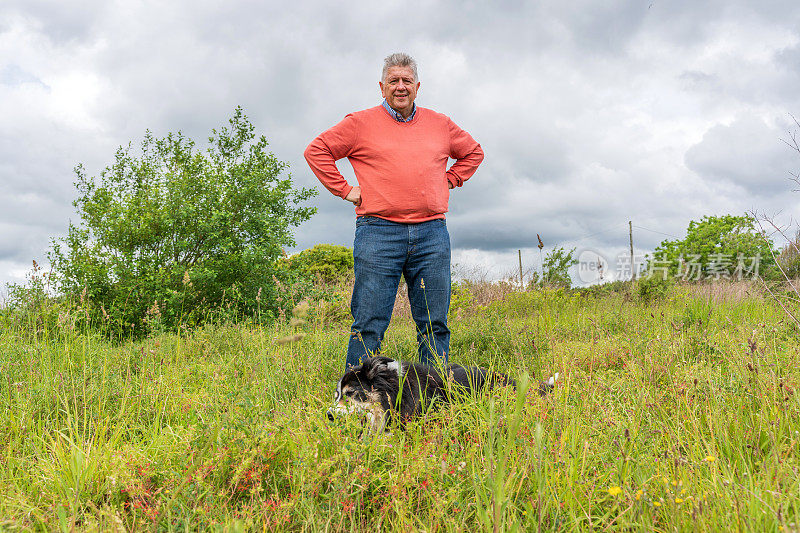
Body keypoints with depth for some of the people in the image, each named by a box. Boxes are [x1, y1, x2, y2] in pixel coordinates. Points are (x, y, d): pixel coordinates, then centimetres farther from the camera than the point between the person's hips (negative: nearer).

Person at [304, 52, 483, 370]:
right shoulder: (360, 123, 8)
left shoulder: (440, 124, 17)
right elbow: (317, 151, 9)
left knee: (434, 324, 4)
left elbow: (473, 152, 31)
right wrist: (344, 189, 3)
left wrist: (448, 180, 17)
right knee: (369, 324, -4)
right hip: (378, 232, -3)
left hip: (431, 233, 3)